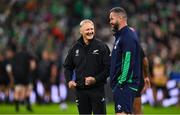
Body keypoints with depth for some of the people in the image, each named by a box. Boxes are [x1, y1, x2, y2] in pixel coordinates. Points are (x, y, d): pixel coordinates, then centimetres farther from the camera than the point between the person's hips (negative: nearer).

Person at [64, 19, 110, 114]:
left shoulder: (101, 47, -4)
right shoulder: (75, 48, 8)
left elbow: (108, 68, -7)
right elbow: (68, 66, 19)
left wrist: (96, 79, -16)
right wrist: (69, 80, 2)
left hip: (97, 89, -4)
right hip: (80, 90, 4)